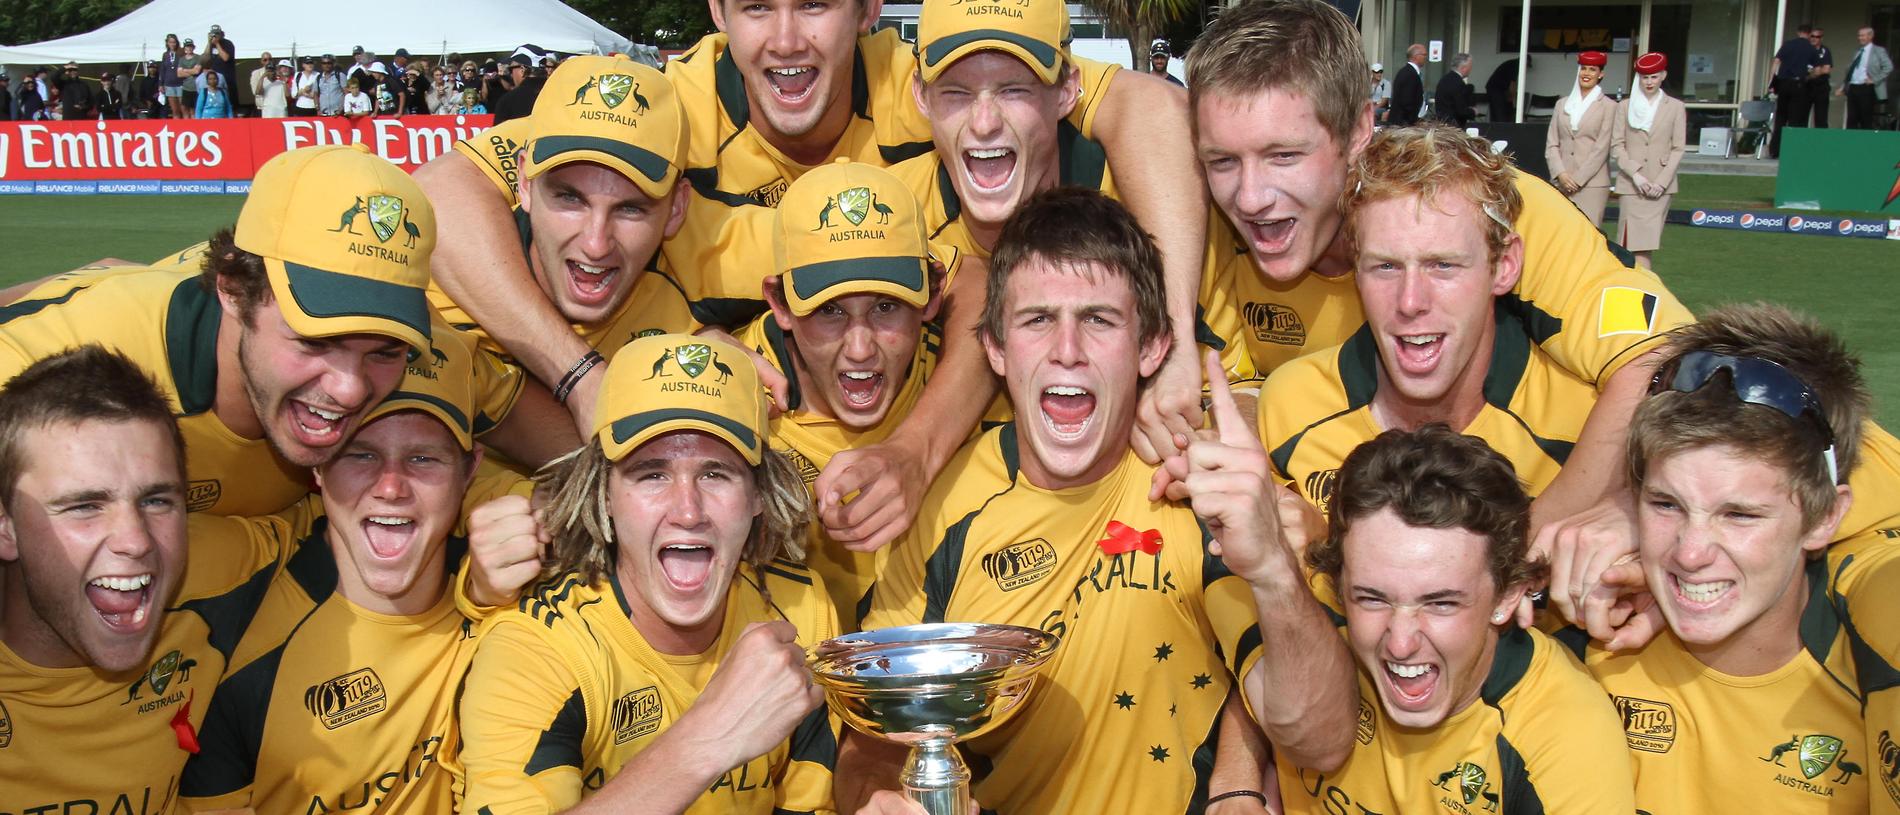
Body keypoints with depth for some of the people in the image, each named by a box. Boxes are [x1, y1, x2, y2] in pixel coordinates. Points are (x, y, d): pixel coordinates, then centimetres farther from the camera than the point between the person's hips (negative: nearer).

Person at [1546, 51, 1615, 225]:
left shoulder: (1608, 106, 3)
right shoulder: (1563, 104, 15)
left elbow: (1601, 148, -3)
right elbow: (1551, 144, 9)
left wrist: (1578, 179, -9)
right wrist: (1561, 174, -6)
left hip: (1592, 183, -4)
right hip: (1560, 183, 4)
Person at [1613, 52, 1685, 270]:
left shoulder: (1675, 107, 6)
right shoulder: (1624, 106, 7)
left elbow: (1678, 148, 4)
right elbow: (1616, 145, 3)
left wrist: (1661, 181, -6)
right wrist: (1635, 174, -9)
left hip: (1661, 185, 0)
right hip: (1630, 184, 0)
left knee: (1646, 242, 0)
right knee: (1635, 239, -7)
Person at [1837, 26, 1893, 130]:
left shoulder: (1879, 51, 0)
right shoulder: (1857, 51, 18)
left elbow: (1888, 67, -9)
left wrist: (1874, 80, -14)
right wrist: (1842, 87, 12)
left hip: (1866, 89, -6)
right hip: (1852, 88, 6)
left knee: (1866, 120, -3)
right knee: (1852, 119, 5)